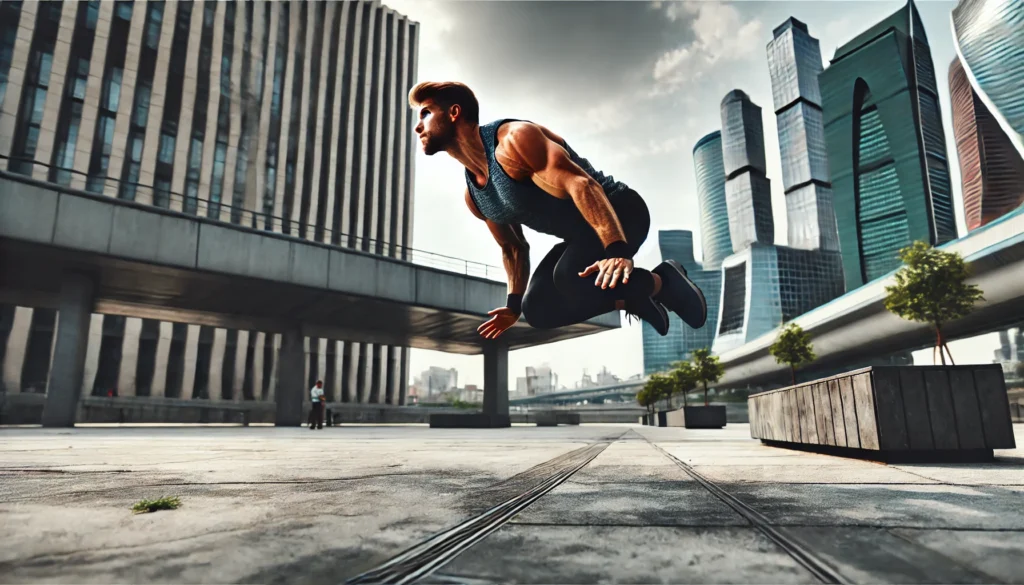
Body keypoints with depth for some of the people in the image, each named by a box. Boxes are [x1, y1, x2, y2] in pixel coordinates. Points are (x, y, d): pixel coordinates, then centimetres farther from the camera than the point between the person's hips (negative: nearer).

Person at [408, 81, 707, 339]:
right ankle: (631, 296, 11)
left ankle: (662, 282, -8)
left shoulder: (514, 139, -21)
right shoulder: (472, 196, 5)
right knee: (537, 310, -5)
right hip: (580, 234, 8)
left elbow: (580, 184, -33)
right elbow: (513, 248, 18)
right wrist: (514, 304, 15)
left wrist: (617, 251, -44)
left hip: (619, 211, -8)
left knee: (571, 277, -34)